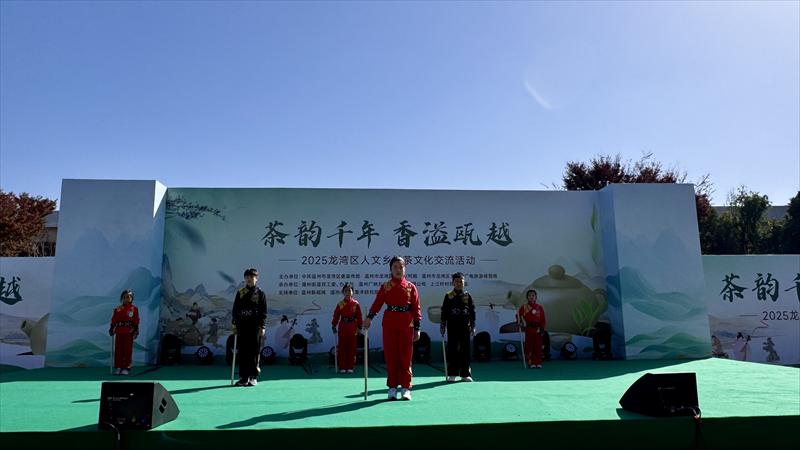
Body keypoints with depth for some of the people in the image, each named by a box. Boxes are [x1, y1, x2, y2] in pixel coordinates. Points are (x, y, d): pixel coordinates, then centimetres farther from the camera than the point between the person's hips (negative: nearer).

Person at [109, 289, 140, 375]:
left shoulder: (134, 309, 3)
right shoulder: (117, 309, 10)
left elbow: (136, 321, 1)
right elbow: (113, 320, 9)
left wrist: (136, 330, -4)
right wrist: (111, 329, 1)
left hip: (129, 332, -3)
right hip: (119, 332, 3)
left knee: (128, 350, -1)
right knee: (118, 350, 5)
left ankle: (126, 368, 5)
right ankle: (118, 367, 13)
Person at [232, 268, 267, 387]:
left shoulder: (260, 294, 3)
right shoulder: (240, 293, 10)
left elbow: (263, 311, 1)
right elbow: (235, 309, 11)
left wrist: (262, 326, -6)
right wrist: (235, 324, 4)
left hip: (255, 327, -2)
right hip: (242, 326, 2)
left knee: (254, 352, 0)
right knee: (242, 352, 3)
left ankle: (253, 377, 8)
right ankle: (243, 377, 11)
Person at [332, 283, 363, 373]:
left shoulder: (356, 303, 1)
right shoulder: (340, 304, 2)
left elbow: (359, 316, 3)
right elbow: (336, 316, 5)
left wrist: (359, 327, 2)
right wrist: (334, 327, 2)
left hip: (352, 327, 0)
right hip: (343, 327, 0)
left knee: (352, 348, 3)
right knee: (342, 348, 3)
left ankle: (350, 367, 13)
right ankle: (342, 367, 11)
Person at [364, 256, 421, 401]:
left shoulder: (411, 287, 5)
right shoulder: (385, 286, 6)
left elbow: (416, 309, 4)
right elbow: (377, 303, -5)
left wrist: (417, 328, 0)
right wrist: (369, 317, -22)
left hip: (406, 325, 0)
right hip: (389, 324, 0)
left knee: (405, 356, 1)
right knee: (390, 356, 3)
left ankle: (405, 388, 11)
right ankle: (392, 388, 13)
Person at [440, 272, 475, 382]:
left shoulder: (467, 296, 6)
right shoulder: (448, 296, 3)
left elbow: (472, 311, 7)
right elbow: (444, 312, 4)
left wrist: (473, 326, 3)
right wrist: (443, 326, 1)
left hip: (465, 326, 1)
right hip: (452, 326, -1)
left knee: (465, 350, 4)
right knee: (452, 350, 2)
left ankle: (465, 374, 13)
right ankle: (452, 374, 9)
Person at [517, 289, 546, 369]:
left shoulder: (540, 307, 7)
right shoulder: (523, 307, 5)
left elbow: (543, 319, 5)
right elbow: (519, 315, 9)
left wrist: (542, 328, -4)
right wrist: (521, 322, -8)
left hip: (537, 329, 1)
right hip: (528, 329, -1)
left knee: (538, 346, 1)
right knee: (529, 346, 0)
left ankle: (538, 363, 9)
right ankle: (531, 363, 6)